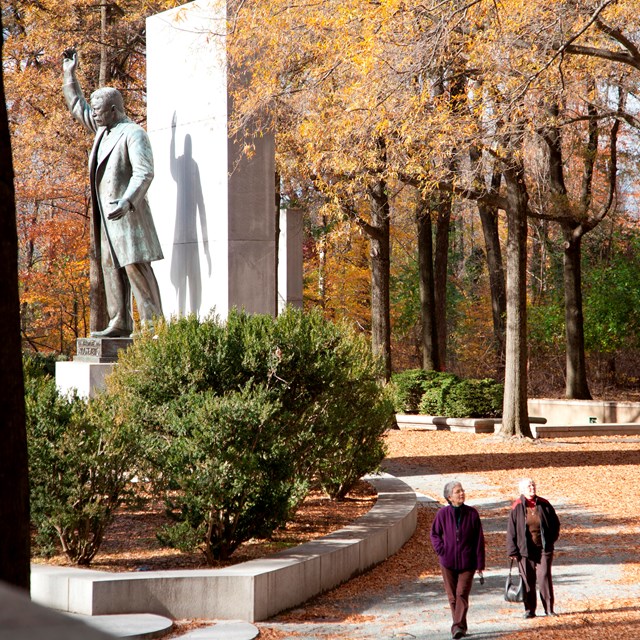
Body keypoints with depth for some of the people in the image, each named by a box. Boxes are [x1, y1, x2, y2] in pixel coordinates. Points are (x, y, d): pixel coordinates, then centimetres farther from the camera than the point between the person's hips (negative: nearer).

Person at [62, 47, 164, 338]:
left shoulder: (133, 133, -10)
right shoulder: (103, 130, 16)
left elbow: (144, 172, -20)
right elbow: (77, 107, 31)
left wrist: (127, 202, -32)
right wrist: (69, 74, 27)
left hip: (127, 212, -9)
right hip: (106, 215, 9)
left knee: (136, 266, -12)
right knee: (111, 267, 6)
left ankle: (152, 323, -14)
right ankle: (120, 323, 8)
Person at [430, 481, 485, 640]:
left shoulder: (472, 513, -4)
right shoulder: (443, 513, -3)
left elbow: (479, 540, 0)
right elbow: (434, 533, 11)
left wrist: (480, 563, -1)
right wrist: (441, 550, -4)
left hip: (467, 562, -1)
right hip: (448, 562, 2)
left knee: (462, 594, -11)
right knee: (452, 596, 7)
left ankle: (458, 626, -15)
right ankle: (460, 626, 19)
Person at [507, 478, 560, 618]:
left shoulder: (544, 504, 3)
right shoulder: (517, 507, -1)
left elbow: (555, 523, 14)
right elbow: (511, 530, 1)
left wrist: (551, 540, 4)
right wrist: (512, 550, -3)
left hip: (544, 548, 0)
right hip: (525, 549, 0)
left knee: (544, 577, -7)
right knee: (528, 580, 3)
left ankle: (549, 608, -1)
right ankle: (529, 610, 11)